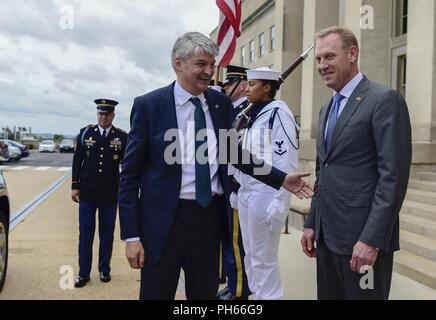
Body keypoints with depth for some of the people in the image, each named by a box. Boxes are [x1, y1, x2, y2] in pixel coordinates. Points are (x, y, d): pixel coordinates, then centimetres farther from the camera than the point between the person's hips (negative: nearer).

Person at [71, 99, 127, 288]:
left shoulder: (122, 137, -1)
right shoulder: (85, 133, 3)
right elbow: (77, 161, 5)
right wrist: (75, 186, 2)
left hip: (110, 195, -1)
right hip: (87, 193, 1)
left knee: (107, 233, 10)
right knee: (85, 233, 5)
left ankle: (104, 270, 24)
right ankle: (84, 273, 15)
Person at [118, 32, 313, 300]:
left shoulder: (221, 103, 5)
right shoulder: (149, 105, -7)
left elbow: (234, 153, 18)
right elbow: (130, 175, -5)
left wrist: (281, 179, 9)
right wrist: (131, 235, -9)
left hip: (210, 216, 4)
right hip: (164, 219, -3)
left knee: (206, 293, 17)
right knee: (157, 293, 8)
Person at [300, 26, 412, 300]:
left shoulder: (385, 99, -10)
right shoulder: (328, 108, 16)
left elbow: (394, 176, -17)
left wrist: (372, 239, -20)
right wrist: (312, 223, 15)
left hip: (363, 236, -7)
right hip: (327, 235, 8)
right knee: (330, 295, 16)